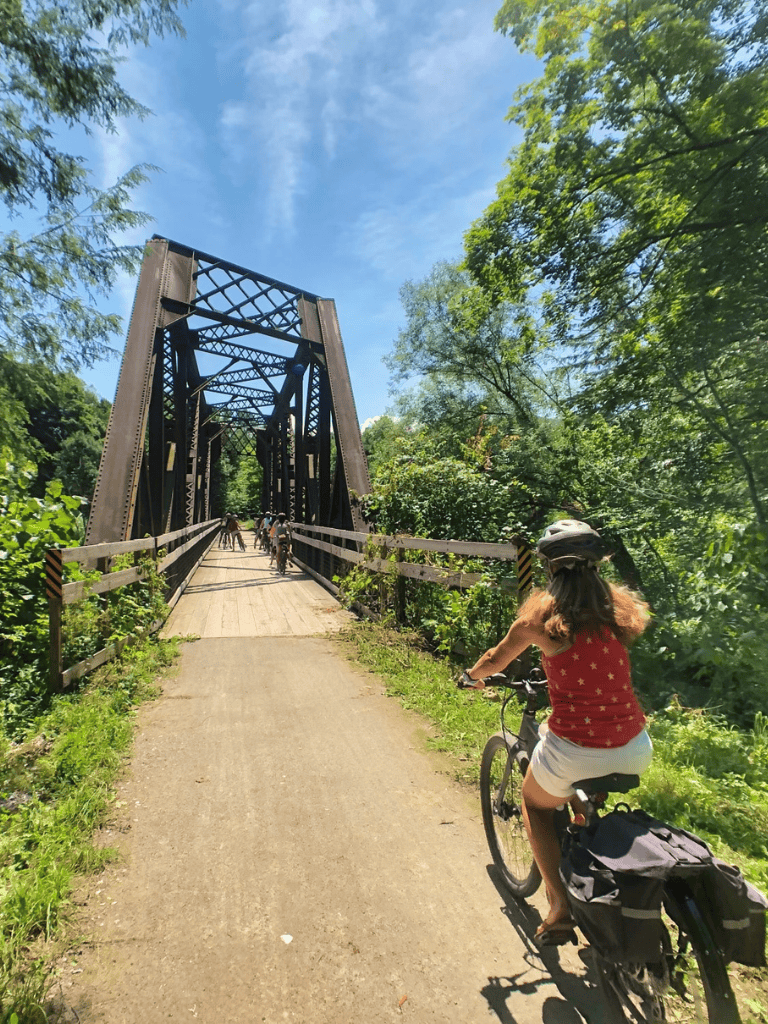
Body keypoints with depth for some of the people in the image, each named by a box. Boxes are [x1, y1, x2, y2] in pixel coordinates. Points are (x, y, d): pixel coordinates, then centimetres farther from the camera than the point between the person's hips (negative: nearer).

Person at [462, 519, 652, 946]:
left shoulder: (542, 614, -10)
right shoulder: (621, 608, 1)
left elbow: (495, 660, 6)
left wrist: (472, 676, 27)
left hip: (574, 753, -4)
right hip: (635, 752, 5)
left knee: (536, 803, 28)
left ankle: (560, 907, 24)